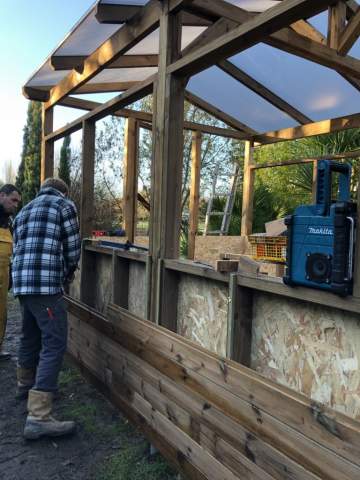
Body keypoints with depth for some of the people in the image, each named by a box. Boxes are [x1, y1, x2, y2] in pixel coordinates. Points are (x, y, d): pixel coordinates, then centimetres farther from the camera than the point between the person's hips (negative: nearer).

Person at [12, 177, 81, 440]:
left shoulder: (24, 210, 24)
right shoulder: (65, 205, 3)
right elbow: (73, 247, 1)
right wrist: (69, 272, 20)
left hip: (22, 282, 8)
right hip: (46, 283, -8)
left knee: (31, 336, 25)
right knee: (54, 345, -8)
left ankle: (26, 384, 46)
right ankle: (38, 417, -12)